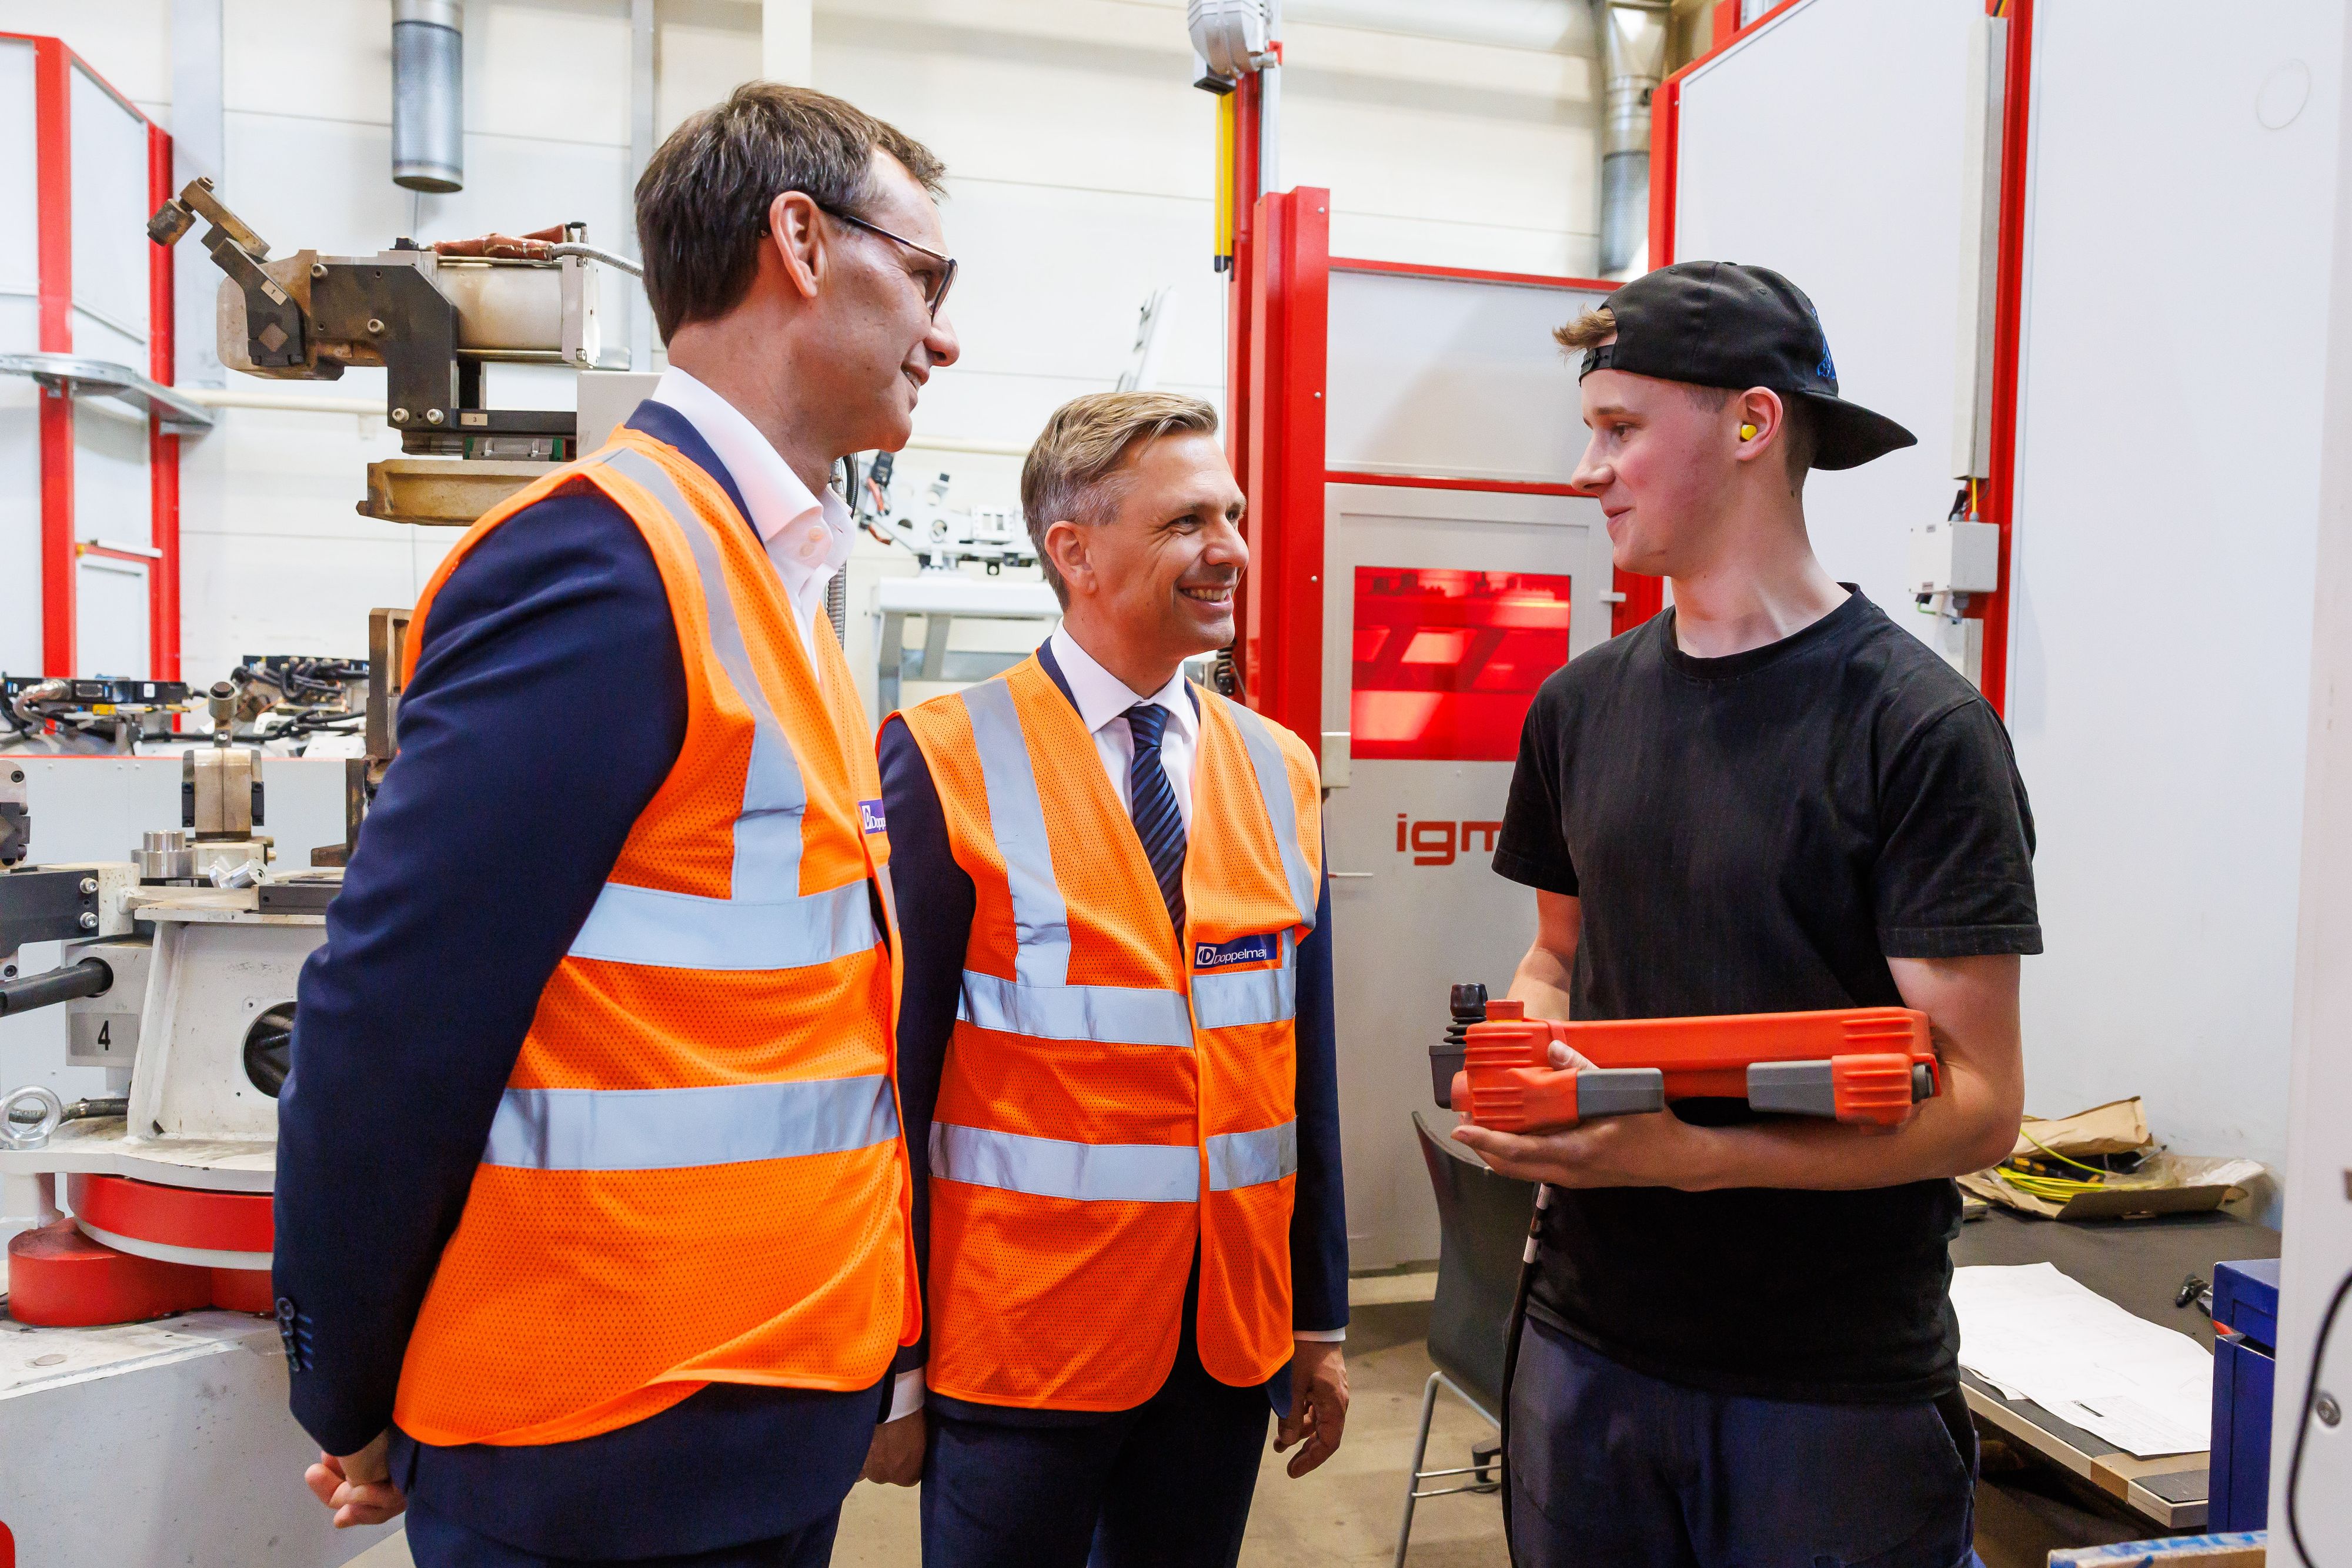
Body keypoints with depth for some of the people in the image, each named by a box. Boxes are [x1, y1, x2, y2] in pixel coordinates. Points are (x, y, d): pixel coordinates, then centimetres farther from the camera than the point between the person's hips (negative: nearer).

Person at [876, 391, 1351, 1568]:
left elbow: (1307, 1060, 6)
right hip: (1019, 1339, -4)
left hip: (1234, 1339, 4)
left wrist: (1321, 1316, 9)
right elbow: (898, 1066, -9)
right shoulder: (944, 761, -11)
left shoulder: (1282, 771, 3)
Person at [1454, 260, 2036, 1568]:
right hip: (1590, 1344, 5)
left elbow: (1980, 1106, -15)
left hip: (1838, 1390, -4)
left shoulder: (1918, 723, -13)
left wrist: (1687, 1155, -26)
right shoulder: (1583, 706, 4)